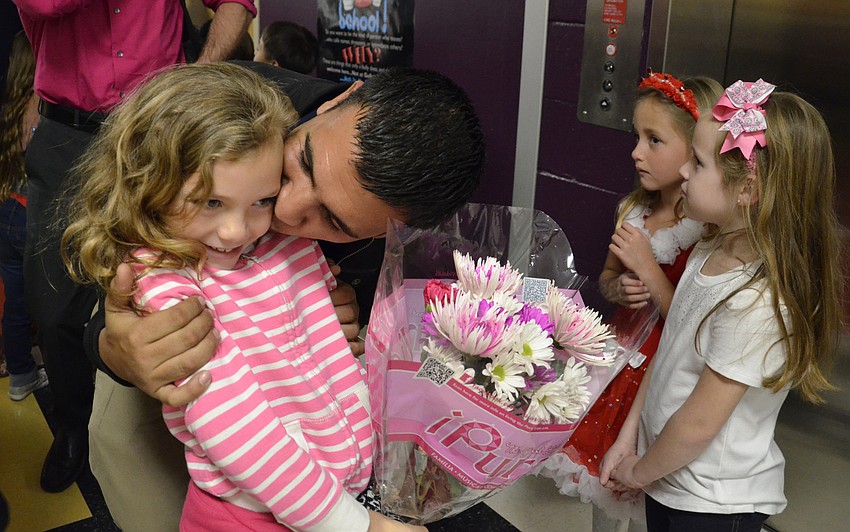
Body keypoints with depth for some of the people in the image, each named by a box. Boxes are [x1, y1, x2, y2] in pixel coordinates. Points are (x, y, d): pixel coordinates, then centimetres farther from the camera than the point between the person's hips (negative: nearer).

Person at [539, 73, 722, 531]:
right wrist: (616, 289, -9)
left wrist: (648, 269, -23)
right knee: (600, 468, 22)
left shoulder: (708, 234, -21)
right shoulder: (633, 209, -1)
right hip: (615, 357, 6)